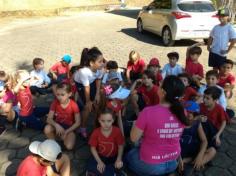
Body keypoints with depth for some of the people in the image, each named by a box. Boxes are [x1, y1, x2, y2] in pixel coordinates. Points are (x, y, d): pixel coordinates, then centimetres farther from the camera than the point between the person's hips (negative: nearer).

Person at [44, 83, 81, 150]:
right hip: (57, 125, 2)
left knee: (69, 146, -25)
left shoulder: (74, 105, -20)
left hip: (69, 127, -2)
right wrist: (56, 125, -34)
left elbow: (78, 123, -15)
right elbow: (49, 119, -13)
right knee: (47, 129, -31)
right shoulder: (55, 103, -13)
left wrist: (66, 132, -24)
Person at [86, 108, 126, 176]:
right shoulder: (96, 132, -14)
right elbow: (93, 148, -8)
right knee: (90, 166, -24)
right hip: (100, 156, 1)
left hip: (113, 157, 0)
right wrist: (99, 162, -18)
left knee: (119, 166, -29)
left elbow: (120, 146, -7)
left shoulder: (117, 131, -16)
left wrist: (119, 159, -22)